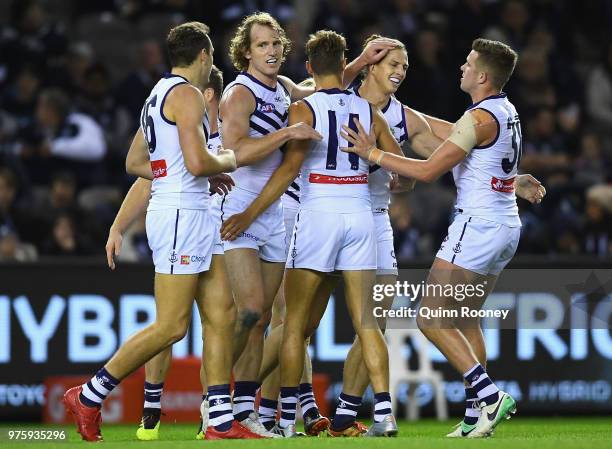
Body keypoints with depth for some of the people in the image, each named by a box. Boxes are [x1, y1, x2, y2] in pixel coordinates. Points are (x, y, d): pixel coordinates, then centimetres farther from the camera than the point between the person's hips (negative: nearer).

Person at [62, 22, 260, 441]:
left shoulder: (160, 93, 18)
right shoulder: (187, 94, -12)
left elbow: (134, 162, 24)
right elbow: (198, 162, -23)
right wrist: (227, 162, -1)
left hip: (193, 213, 11)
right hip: (182, 213, -11)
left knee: (222, 314, 6)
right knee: (172, 325, -9)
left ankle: (222, 422, 4)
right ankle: (88, 396, -3)